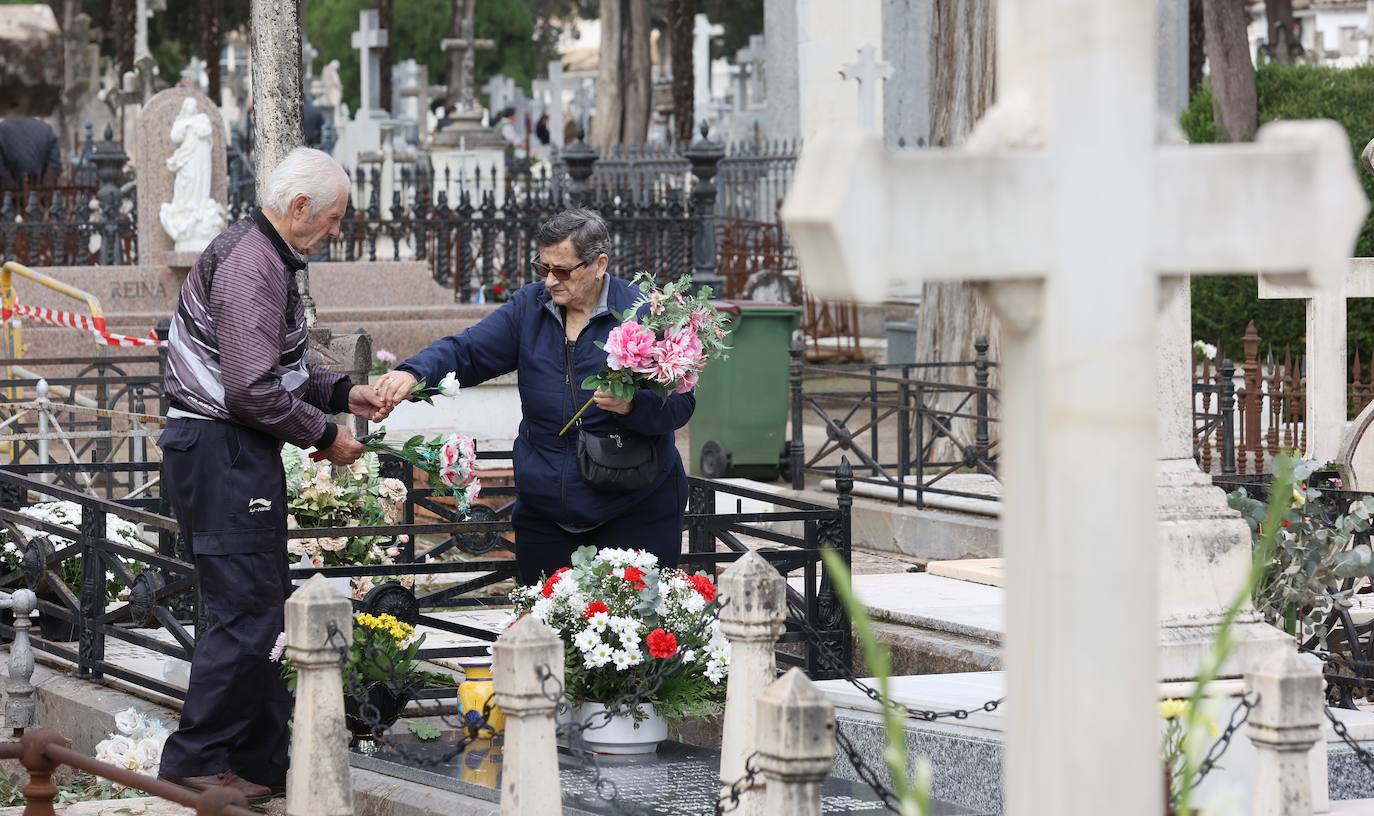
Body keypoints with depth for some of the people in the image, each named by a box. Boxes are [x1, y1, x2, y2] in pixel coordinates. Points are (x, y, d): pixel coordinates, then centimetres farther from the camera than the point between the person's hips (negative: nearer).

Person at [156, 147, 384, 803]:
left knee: (261, 612, 14)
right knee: (245, 615, -10)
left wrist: (342, 393, 14)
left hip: (239, 454, 11)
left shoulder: (265, 257, 18)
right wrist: (323, 435, -12)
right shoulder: (251, 264, -17)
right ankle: (194, 762, -5)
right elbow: (253, 388, -24)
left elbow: (278, 368, 28)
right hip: (223, 454, -11)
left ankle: (262, 761, 19)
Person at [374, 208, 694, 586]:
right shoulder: (529, 307, 5)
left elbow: (680, 403, -9)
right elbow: (467, 352, -1)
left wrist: (632, 405, -29)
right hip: (545, 509, 4)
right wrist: (413, 373, -20)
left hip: (635, 509, -4)